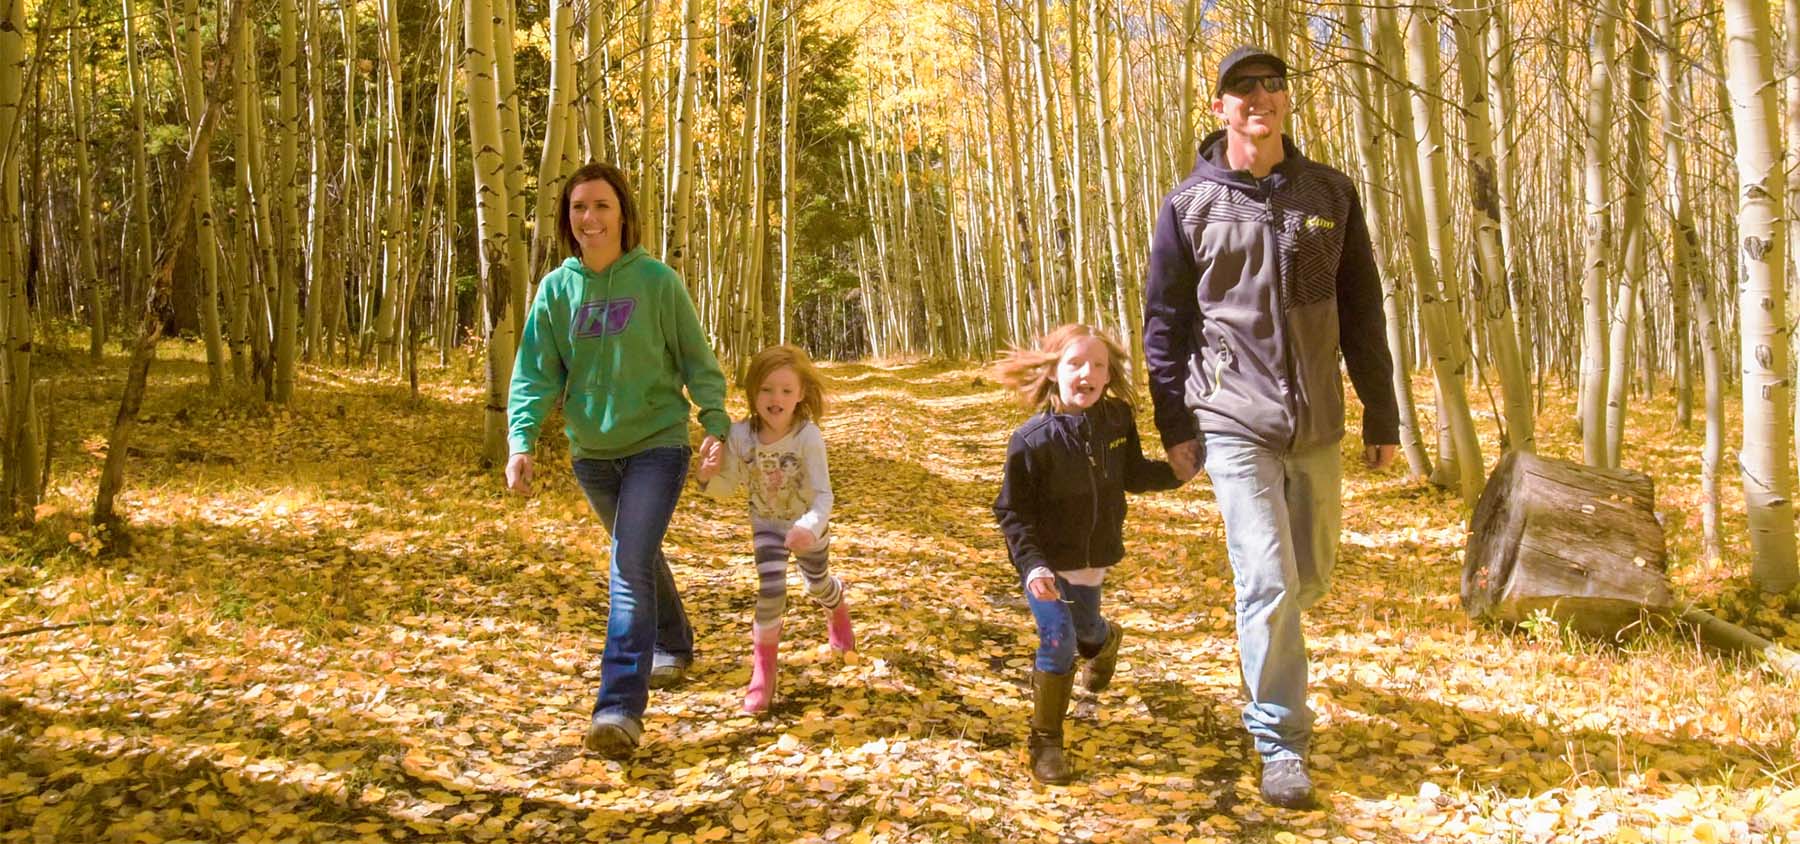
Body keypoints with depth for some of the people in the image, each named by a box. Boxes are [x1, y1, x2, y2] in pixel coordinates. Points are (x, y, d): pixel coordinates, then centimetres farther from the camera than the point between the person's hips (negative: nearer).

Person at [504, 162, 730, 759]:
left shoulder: (657, 281, -9)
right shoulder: (556, 288, -1)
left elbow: (697, 360, -5)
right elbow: (535, 373, -4)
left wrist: (716, 425, -17)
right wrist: (521, 442, -17)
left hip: (658, 444, -4)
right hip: (592, 452, 5)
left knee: (631, 562, -18)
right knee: (639, 555, 21)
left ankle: (621, 706, -20)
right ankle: (674, 645, 47)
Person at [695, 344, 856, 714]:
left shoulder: (808, 436, -34)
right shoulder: (740, 435, -24)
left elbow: (823, 494, -34)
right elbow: (729, 487, -12)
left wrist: (810, 529, -53)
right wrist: (707, 475, -34)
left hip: (808, 523, -1)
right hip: (767, 523, 1)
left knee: (817, 585, 22)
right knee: (771, 588, -18)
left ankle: (838, 606, 61)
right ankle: (763, 667, -1)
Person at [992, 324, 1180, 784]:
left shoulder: (1118, 420, -12)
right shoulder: (1032, 440, -25)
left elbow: (1133, 474, 5)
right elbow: (1011, 510, -19)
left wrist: (1177, 470, -10)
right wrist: (1032, 564, -31)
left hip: (1095, 558, 4)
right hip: (1047, 562, -4)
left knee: (1087, 629, 23)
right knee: (1058, 642, -13)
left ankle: (1105, 641, 63)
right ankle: (1045, 741, 5)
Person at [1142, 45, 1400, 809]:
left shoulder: (1330, 193, 5)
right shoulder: (1190, 205, -3)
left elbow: (1362, 311, 8)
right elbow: (1164, 322, 2)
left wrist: (1382, 415, 7)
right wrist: (1174, 426, -1)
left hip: (1318, 425, 4)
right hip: (1234, 423, -3)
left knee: (1310, 576, 15)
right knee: (1268, 582, -8)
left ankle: (1263, 644, 46)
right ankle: (1280, 745, 4)